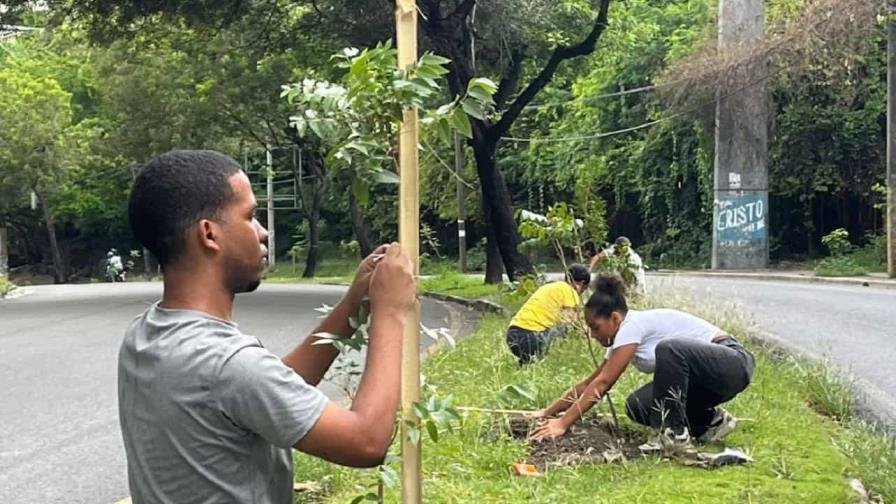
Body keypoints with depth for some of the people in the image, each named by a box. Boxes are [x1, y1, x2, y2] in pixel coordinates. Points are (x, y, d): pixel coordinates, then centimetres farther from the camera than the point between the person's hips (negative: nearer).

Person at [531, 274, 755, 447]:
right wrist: (548, 412, 13)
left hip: (734, 363, -9)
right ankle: (711, 421, 11)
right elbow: (590, 383, 14)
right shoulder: (621, 337, 8)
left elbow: (602, 383, -22)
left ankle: (675, 433, -20)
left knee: (669, 349, -35)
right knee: (638, 406, -7)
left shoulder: (633, 325, -19)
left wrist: (562, 424, -22)